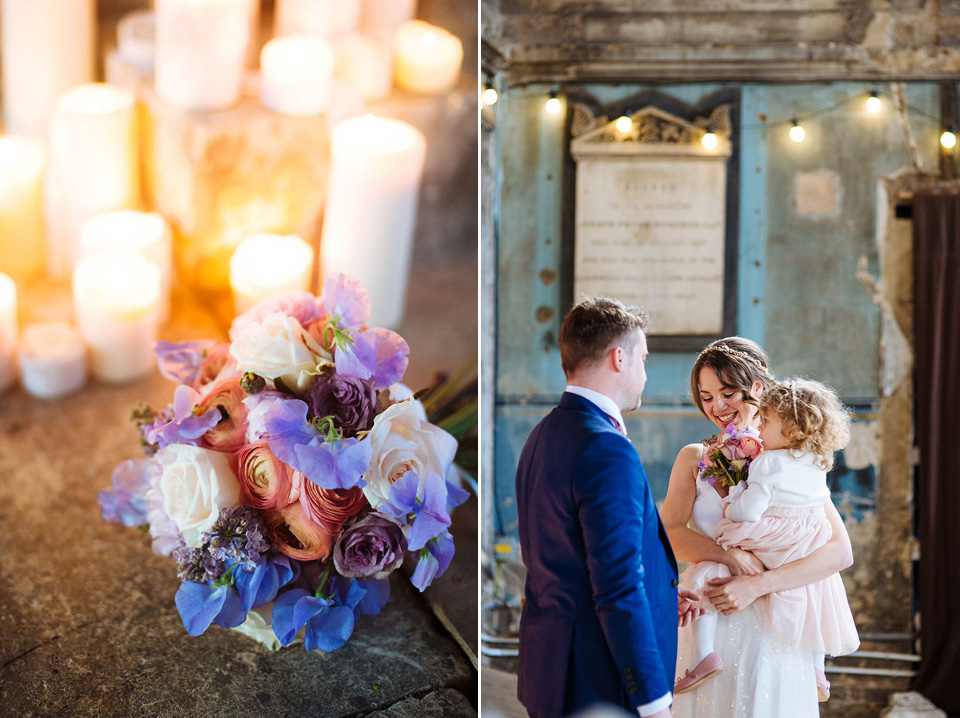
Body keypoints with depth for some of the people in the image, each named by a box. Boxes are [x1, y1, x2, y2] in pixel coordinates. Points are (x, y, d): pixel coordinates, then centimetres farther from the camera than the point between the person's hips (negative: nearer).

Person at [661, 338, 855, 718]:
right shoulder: (693, 459, 7)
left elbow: (840, 552, -11)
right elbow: (669, 534, -7)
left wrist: (757, 585, -20)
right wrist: (732, 555, -24)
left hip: (770, 634, -2)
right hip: (707, 627, 2)